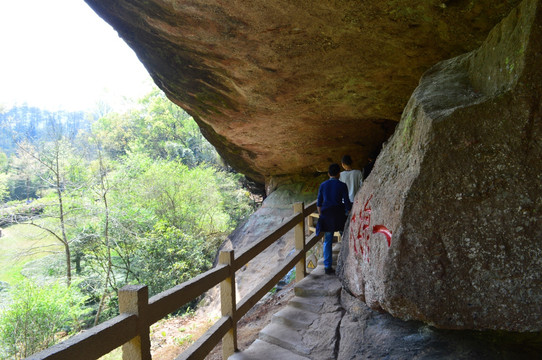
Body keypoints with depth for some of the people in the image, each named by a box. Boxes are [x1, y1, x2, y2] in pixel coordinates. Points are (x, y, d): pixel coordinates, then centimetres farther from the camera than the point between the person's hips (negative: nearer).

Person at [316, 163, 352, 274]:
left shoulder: (323, 185, 2)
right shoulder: (342, 185, -7)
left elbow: (319, 203, 6)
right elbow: (347, 203, -7)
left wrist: (322, 215, 17)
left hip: (326, 215, 3)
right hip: (339, 215, -2)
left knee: (327, 241, 8)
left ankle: (328, 266, 9)